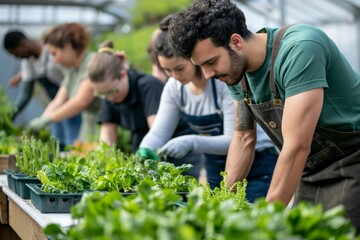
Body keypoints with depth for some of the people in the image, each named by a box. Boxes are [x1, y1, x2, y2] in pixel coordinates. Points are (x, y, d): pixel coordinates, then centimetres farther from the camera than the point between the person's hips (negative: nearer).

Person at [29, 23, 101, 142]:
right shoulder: (71, 70, 14)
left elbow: (80, 102, -19)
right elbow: (58, 102, 13)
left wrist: (46, 120, -14)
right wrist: (39, 122, -1)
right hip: (89, 127, 8)